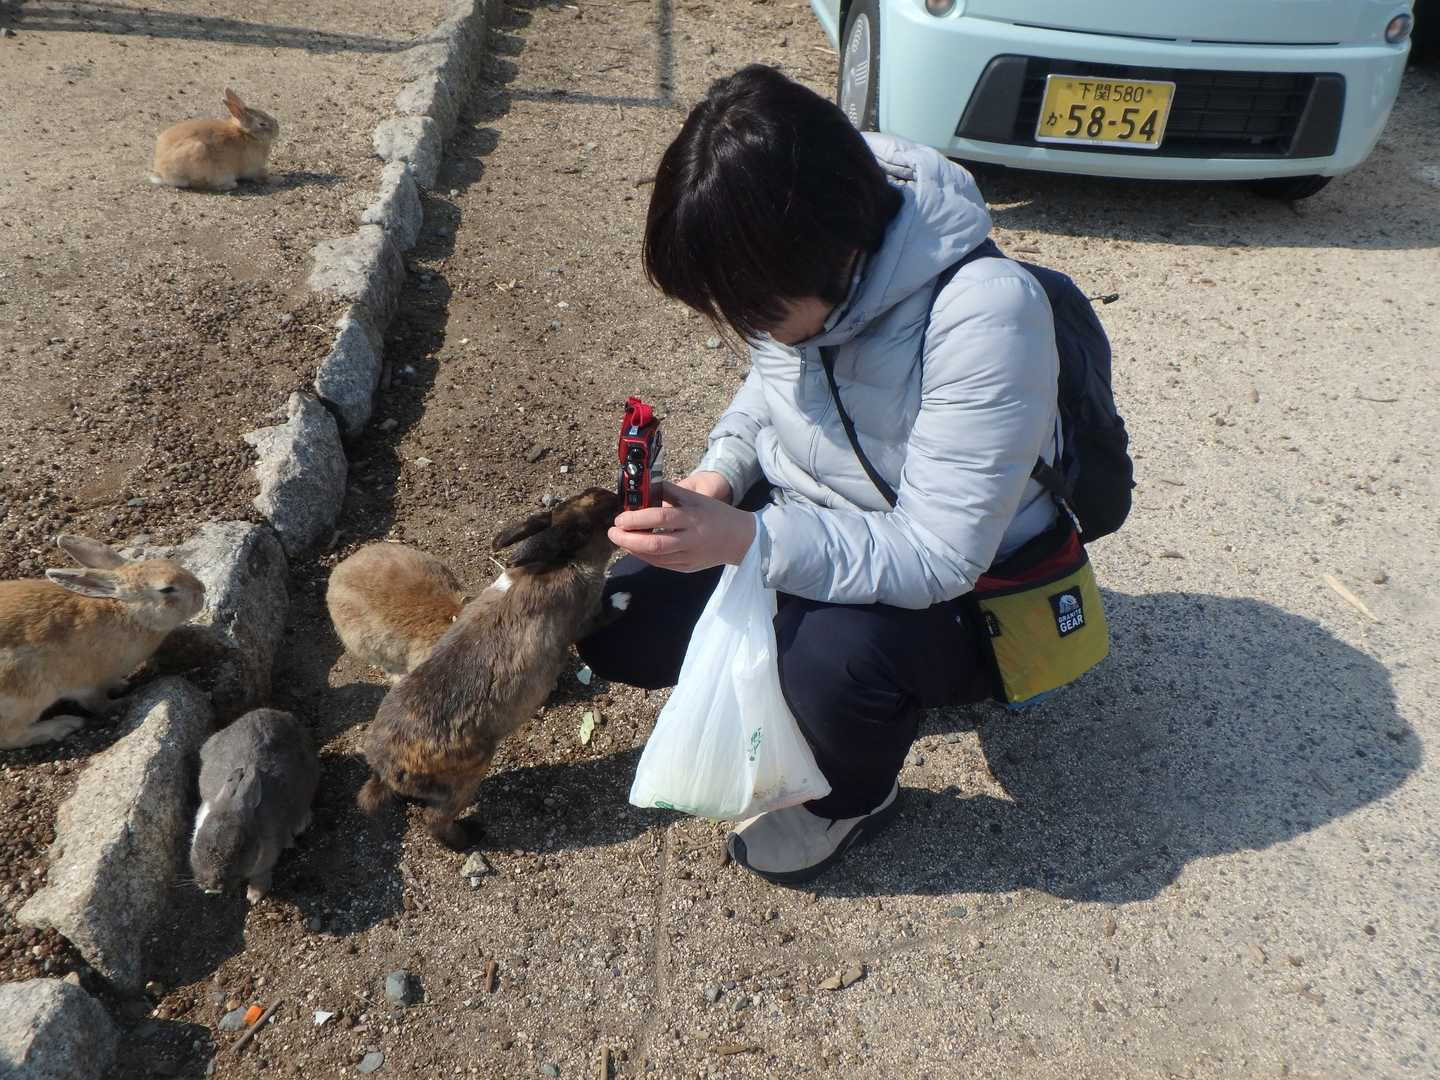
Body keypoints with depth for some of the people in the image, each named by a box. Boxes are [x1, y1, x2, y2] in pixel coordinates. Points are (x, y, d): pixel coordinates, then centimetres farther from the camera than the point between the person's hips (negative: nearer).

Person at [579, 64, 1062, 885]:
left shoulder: (984, 316, -34)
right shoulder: (812, 265, -14)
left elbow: (939, 557, -31)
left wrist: (746, 538, -41)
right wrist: (720, 476, -13)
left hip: (953, 592, -5)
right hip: (800, 519, 6)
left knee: (829, 656, -36)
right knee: (616, 626, -6)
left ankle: (853, 800, -1)